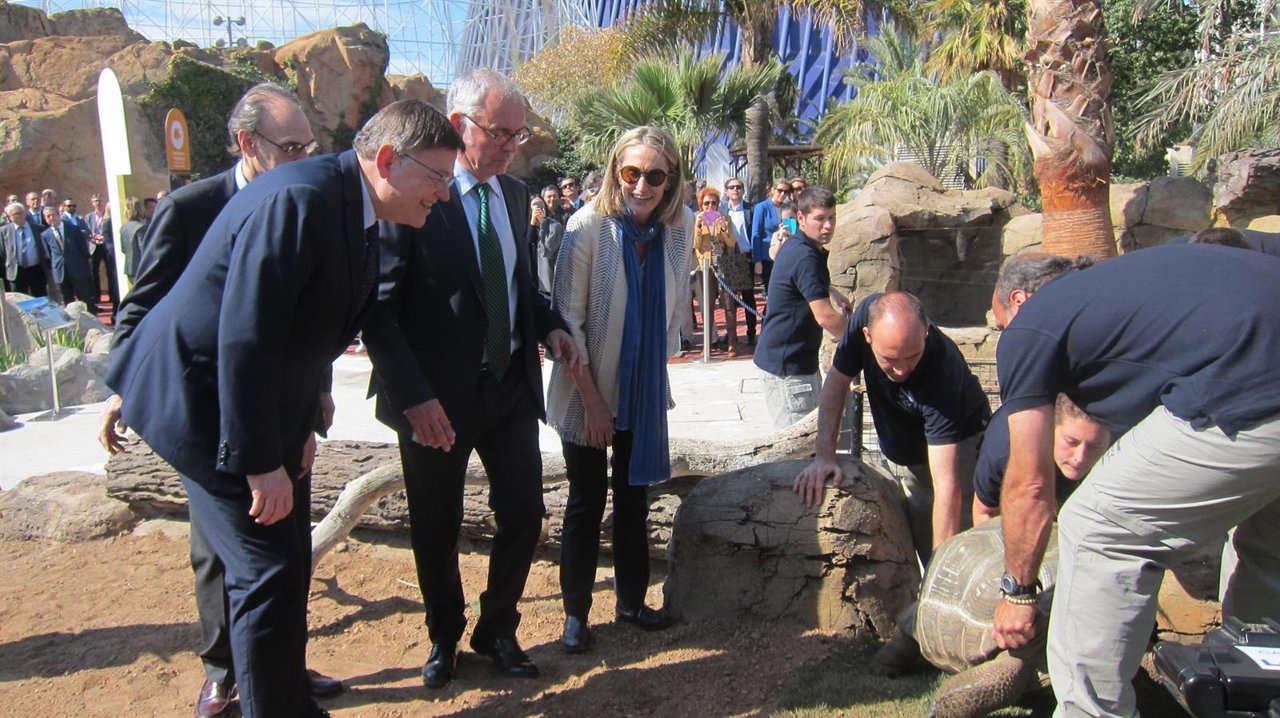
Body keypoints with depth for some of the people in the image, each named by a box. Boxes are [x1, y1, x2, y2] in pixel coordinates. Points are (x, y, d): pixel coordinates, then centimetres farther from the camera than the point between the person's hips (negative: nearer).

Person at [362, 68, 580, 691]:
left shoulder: (515, 194, 6)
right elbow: (379, 306, -16)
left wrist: (548, 324, -2)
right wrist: (413, 395, -21)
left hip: (510, 382, 5)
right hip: (435, 395, -5)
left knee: (524, 511, 9)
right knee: (436, 528, 12)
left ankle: (497, 630, 33)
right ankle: (444, 638, 36)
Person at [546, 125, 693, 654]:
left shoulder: (679, 227, -6)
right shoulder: (588, 225, -18)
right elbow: (567, 318, -16)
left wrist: (660, 365, 6)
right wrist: (592, 400, -16)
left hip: (645, 391, 4)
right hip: (587, 392, -4)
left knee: (634, 497, 16)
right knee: (586, 502, 7)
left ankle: (631, 600, 34)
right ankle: (575, 612, 24)